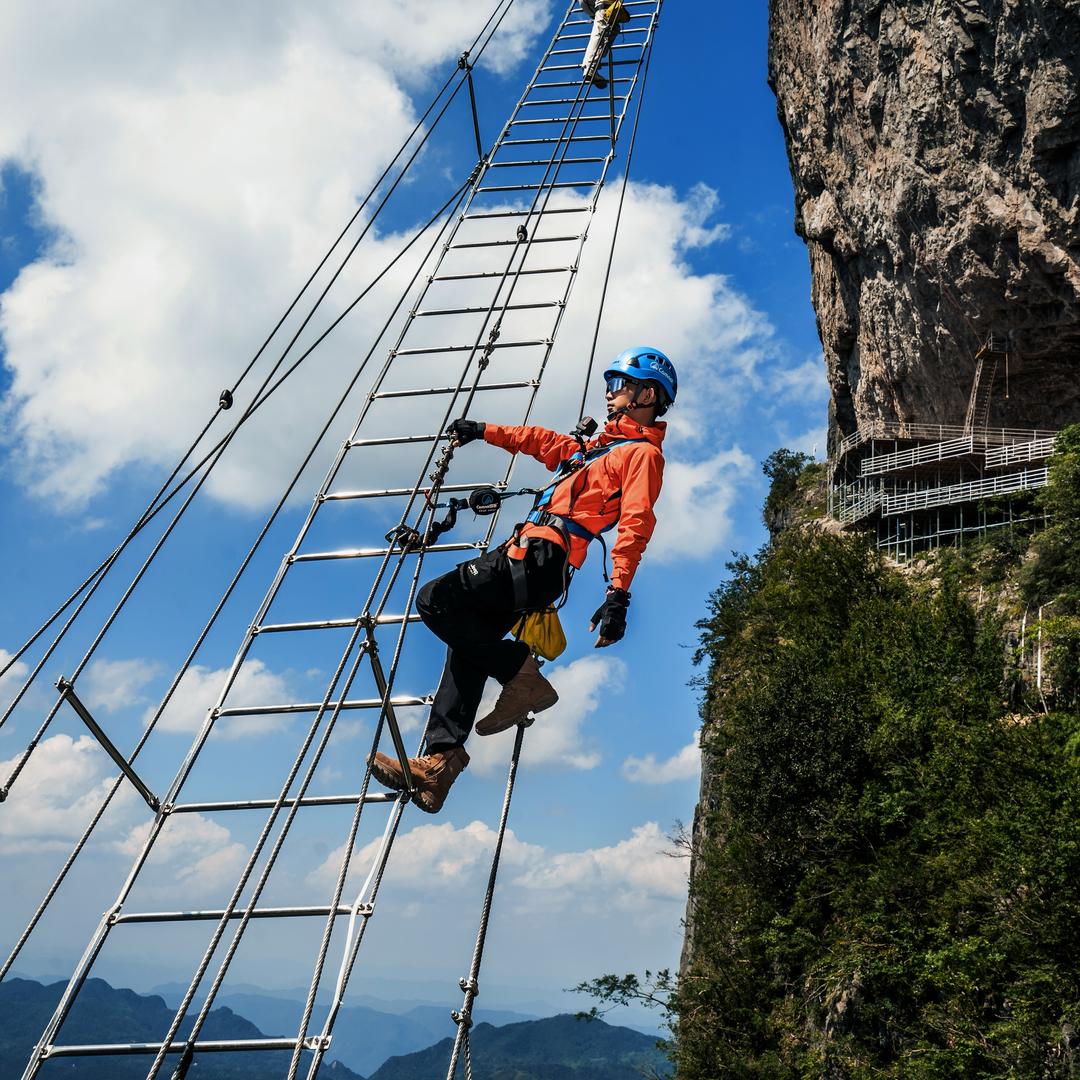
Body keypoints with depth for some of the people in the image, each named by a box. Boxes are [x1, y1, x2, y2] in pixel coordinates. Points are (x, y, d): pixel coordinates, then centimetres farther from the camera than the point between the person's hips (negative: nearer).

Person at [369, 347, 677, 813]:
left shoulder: (643, 453, -3)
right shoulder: (600, 445, 26)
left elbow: (636, 525, -16)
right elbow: (542, 441, 38)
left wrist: (618, 594, -27)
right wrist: (483, 431, 43)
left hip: (540, 559, -10)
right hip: (525, 554, 10)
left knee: (434, 601, -16)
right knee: (468, 640, 3)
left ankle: (522, 674, -8)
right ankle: (439, 761, 1)